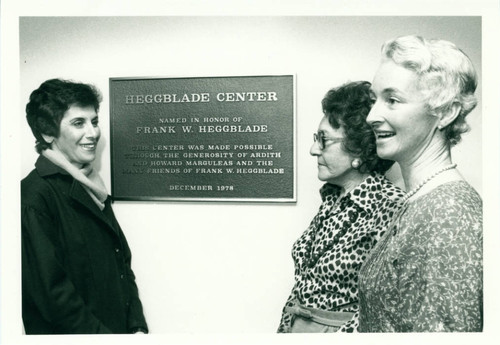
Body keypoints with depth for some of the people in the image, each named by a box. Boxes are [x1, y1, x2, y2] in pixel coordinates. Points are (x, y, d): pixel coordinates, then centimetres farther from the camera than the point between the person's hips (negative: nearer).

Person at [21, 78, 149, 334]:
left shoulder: (91, 190, 7)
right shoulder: (33, 197, -17)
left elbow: (122, 265, 7)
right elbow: (52, 294, -21)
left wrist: (138, 327, -3)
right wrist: (105, 334, -17)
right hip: (71, 334, -7)